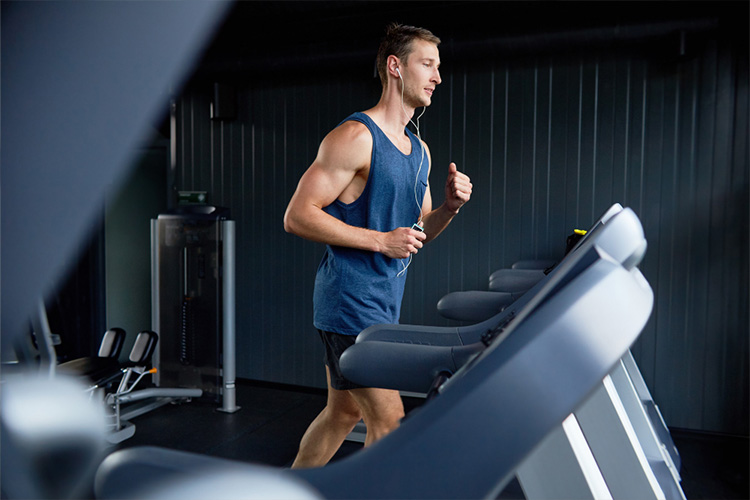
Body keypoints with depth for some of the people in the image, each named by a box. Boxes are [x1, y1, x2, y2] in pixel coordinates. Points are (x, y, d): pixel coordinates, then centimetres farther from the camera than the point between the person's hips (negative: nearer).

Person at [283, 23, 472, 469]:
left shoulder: (420, 150, 14)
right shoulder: (355, 137, -13)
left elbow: (418, 231, 19)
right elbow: (297, 216, -17)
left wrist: (450, 207, -1)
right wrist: (380, 240, -20)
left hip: (384, 302, 9)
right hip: (350, 301, -9)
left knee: (344, 413, 19)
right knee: (389, 421, -4)